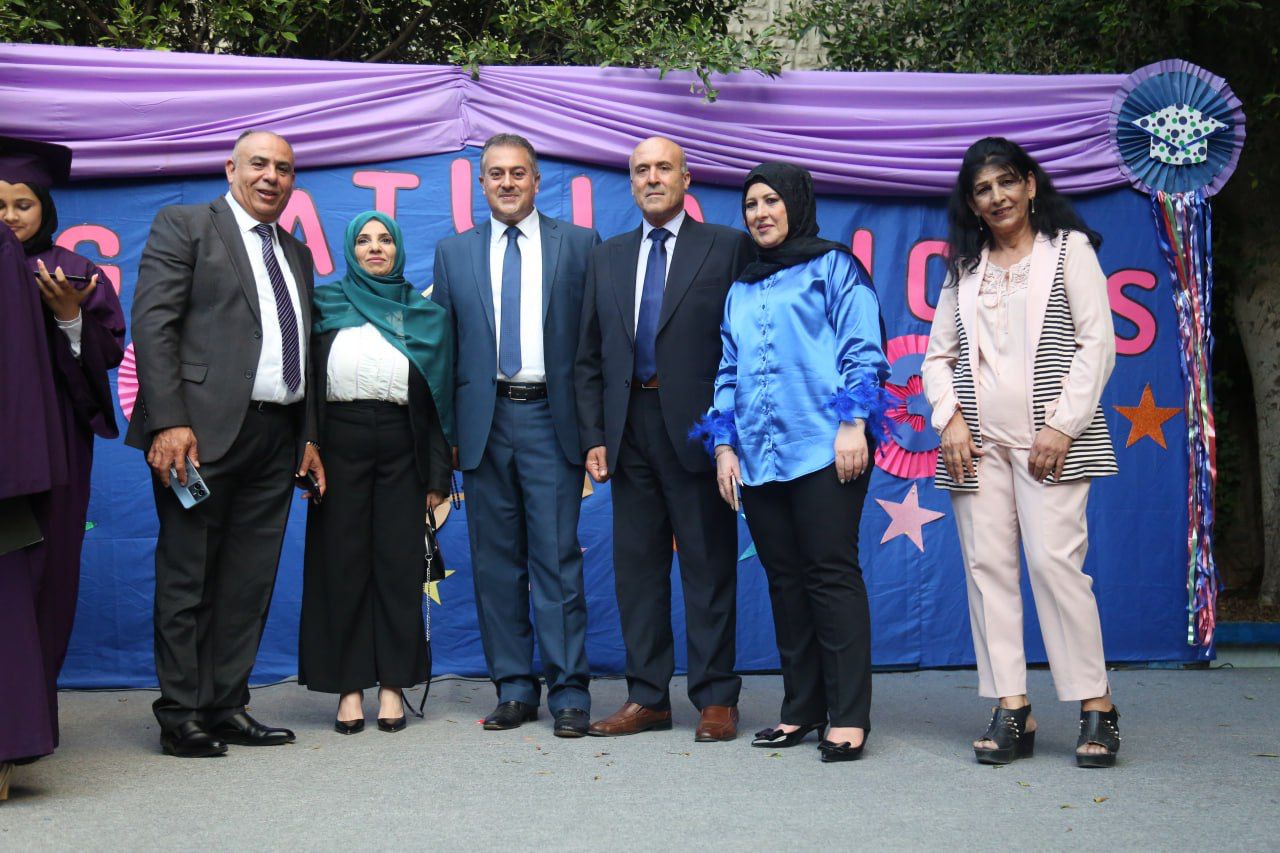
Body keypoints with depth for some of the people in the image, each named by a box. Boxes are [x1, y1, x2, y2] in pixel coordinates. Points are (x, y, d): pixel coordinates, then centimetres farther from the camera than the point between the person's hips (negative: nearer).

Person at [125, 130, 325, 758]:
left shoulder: (296, 253, 22)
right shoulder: (183, 226, 3)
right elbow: (151, 323, -7)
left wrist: (310, 437, 14)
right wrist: (169, 421, -17)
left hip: (276, 438, 6)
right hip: (204, 430, -6)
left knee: (250, 583, 7)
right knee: (186, 578, 0)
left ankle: (226, 706, 15)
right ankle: (181, 715, 7)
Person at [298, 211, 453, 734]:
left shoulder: (425, 315, 11)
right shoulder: (326, 306, 10)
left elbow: (439, 397, 8)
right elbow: (307, 381, 5)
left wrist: (438, 473, 0)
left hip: (401, 444, 0)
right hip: (341, 440, 0)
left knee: (399, 562, 0)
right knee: (343, 562, 1)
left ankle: (393, 685, 8)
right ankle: (349, 686, 8)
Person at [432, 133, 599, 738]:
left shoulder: (579, 244, 7)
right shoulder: (453, 252, 13)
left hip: (551, 417, -2)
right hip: (485, 419, 3)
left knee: (558, 557, -5)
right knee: (496, 561, 6)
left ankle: (568, 693, 2)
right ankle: (514, 689, 14)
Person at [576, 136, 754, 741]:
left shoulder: (727, 247, 2)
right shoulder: (607, 258, 15)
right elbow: (589, 357, 14)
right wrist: (593, 436, 5)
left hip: (697, 425, -4)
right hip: (630, 428, 5)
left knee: (709, 565, 1)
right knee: (636, 564, 8)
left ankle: (715, 698, 10)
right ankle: (647, 697, 17)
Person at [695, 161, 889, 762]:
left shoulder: (833, 267, 6)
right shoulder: (741, 290, 22)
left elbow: (862, 350, -3)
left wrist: (852, 424, -13)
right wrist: (724, 443, 11)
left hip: (823, 450, -6)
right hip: (758, 457, 6)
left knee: (832, 576, -7)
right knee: (785, 580, 7)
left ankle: (848, 716, -3)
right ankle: (801, 708, 14)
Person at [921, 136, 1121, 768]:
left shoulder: (1069, 249, 8)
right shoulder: (965, 268, 19)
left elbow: (1098, 343, 0)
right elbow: (938, 355, 17)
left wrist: (1062, 425, -10)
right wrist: (950, 419, 0)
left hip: (1049, 438, -4)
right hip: (977, 440, 4)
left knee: (1055, 561, -13)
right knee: (986, 566, -2)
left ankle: (1096, 707, -5)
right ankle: (1011, 710, 2)